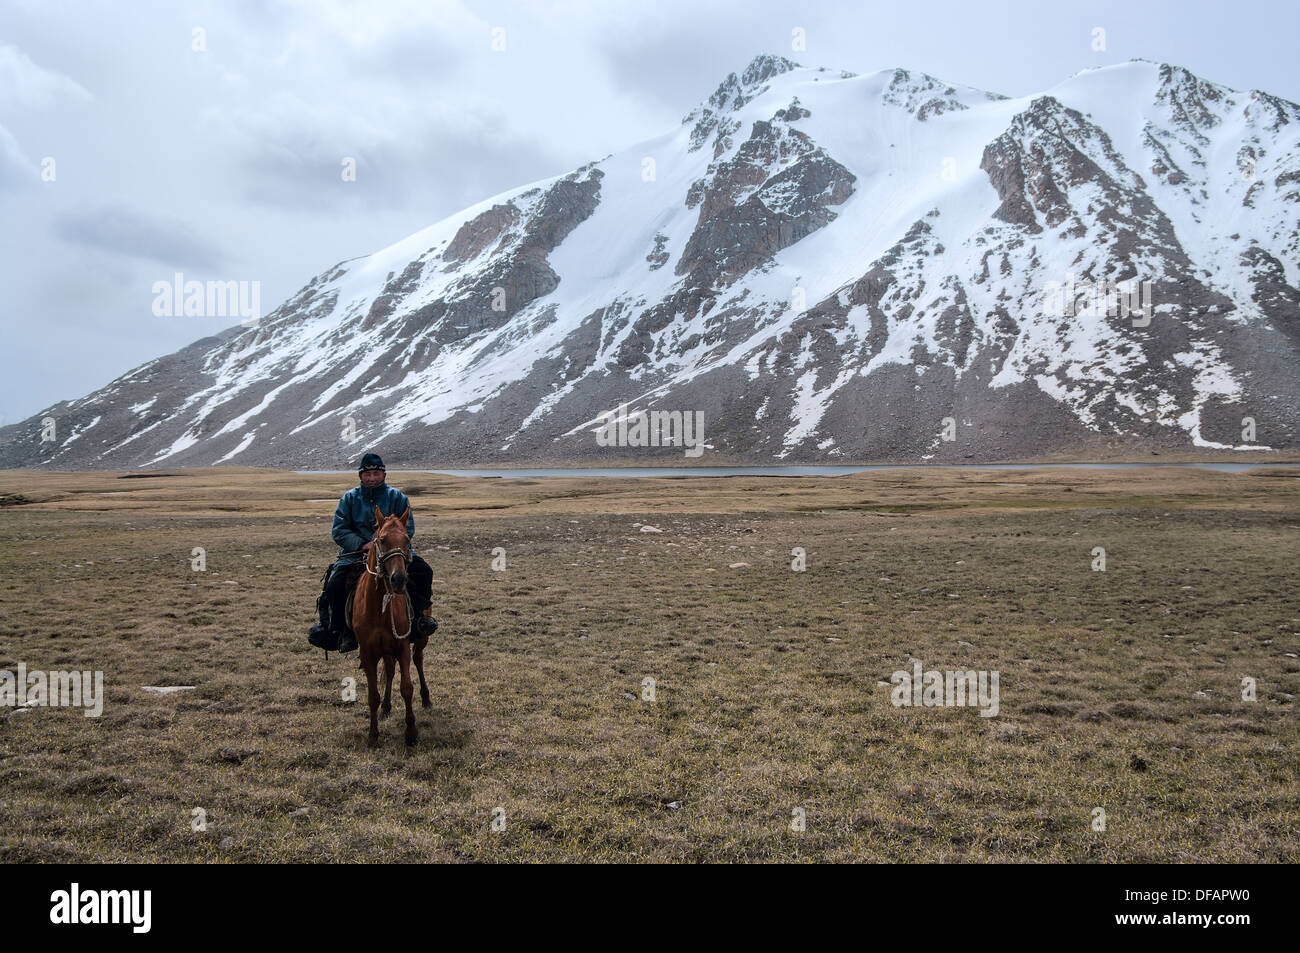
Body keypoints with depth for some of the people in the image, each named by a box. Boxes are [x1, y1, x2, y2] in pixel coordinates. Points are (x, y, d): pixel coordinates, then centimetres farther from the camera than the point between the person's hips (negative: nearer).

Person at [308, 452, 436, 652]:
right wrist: (363, 544, -15)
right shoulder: (350, 498, 6)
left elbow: (408, 529, 2)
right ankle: (340, 629, -4)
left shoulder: (397, 497, 4)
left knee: (423, 571, -23)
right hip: (356, 552, 0)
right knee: (335, 584, -23)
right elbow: (338, 530, 0)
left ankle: (419, 614, -6)